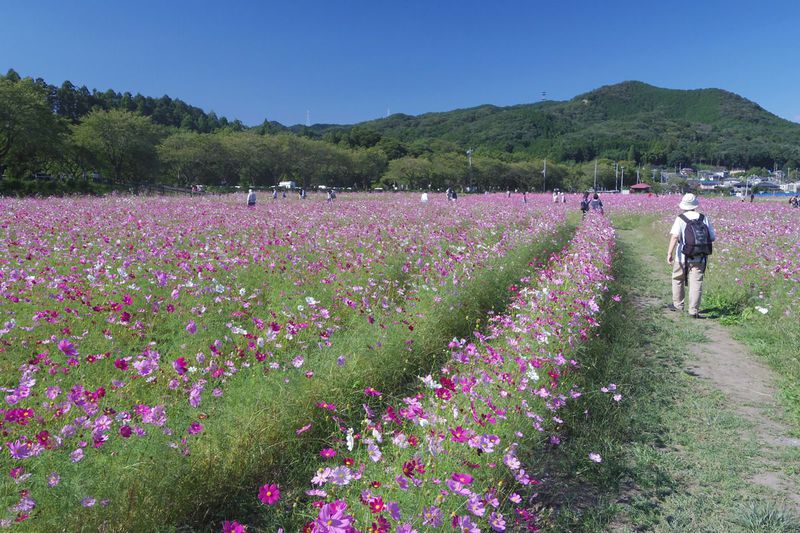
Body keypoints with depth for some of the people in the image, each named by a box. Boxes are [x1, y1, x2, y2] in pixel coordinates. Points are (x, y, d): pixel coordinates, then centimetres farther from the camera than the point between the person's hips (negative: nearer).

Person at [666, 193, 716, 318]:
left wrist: (669, 253, -23)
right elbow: (713, 237, 6)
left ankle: (677, 304, 31)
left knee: (678, 280, 19)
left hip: (682, 257, -1)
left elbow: (674, 236, -21)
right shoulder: (704, 218, 2)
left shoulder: (680, 219, -7)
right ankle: (693, 311, -2)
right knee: (696, 283, 2)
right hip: (699, 258, 2)